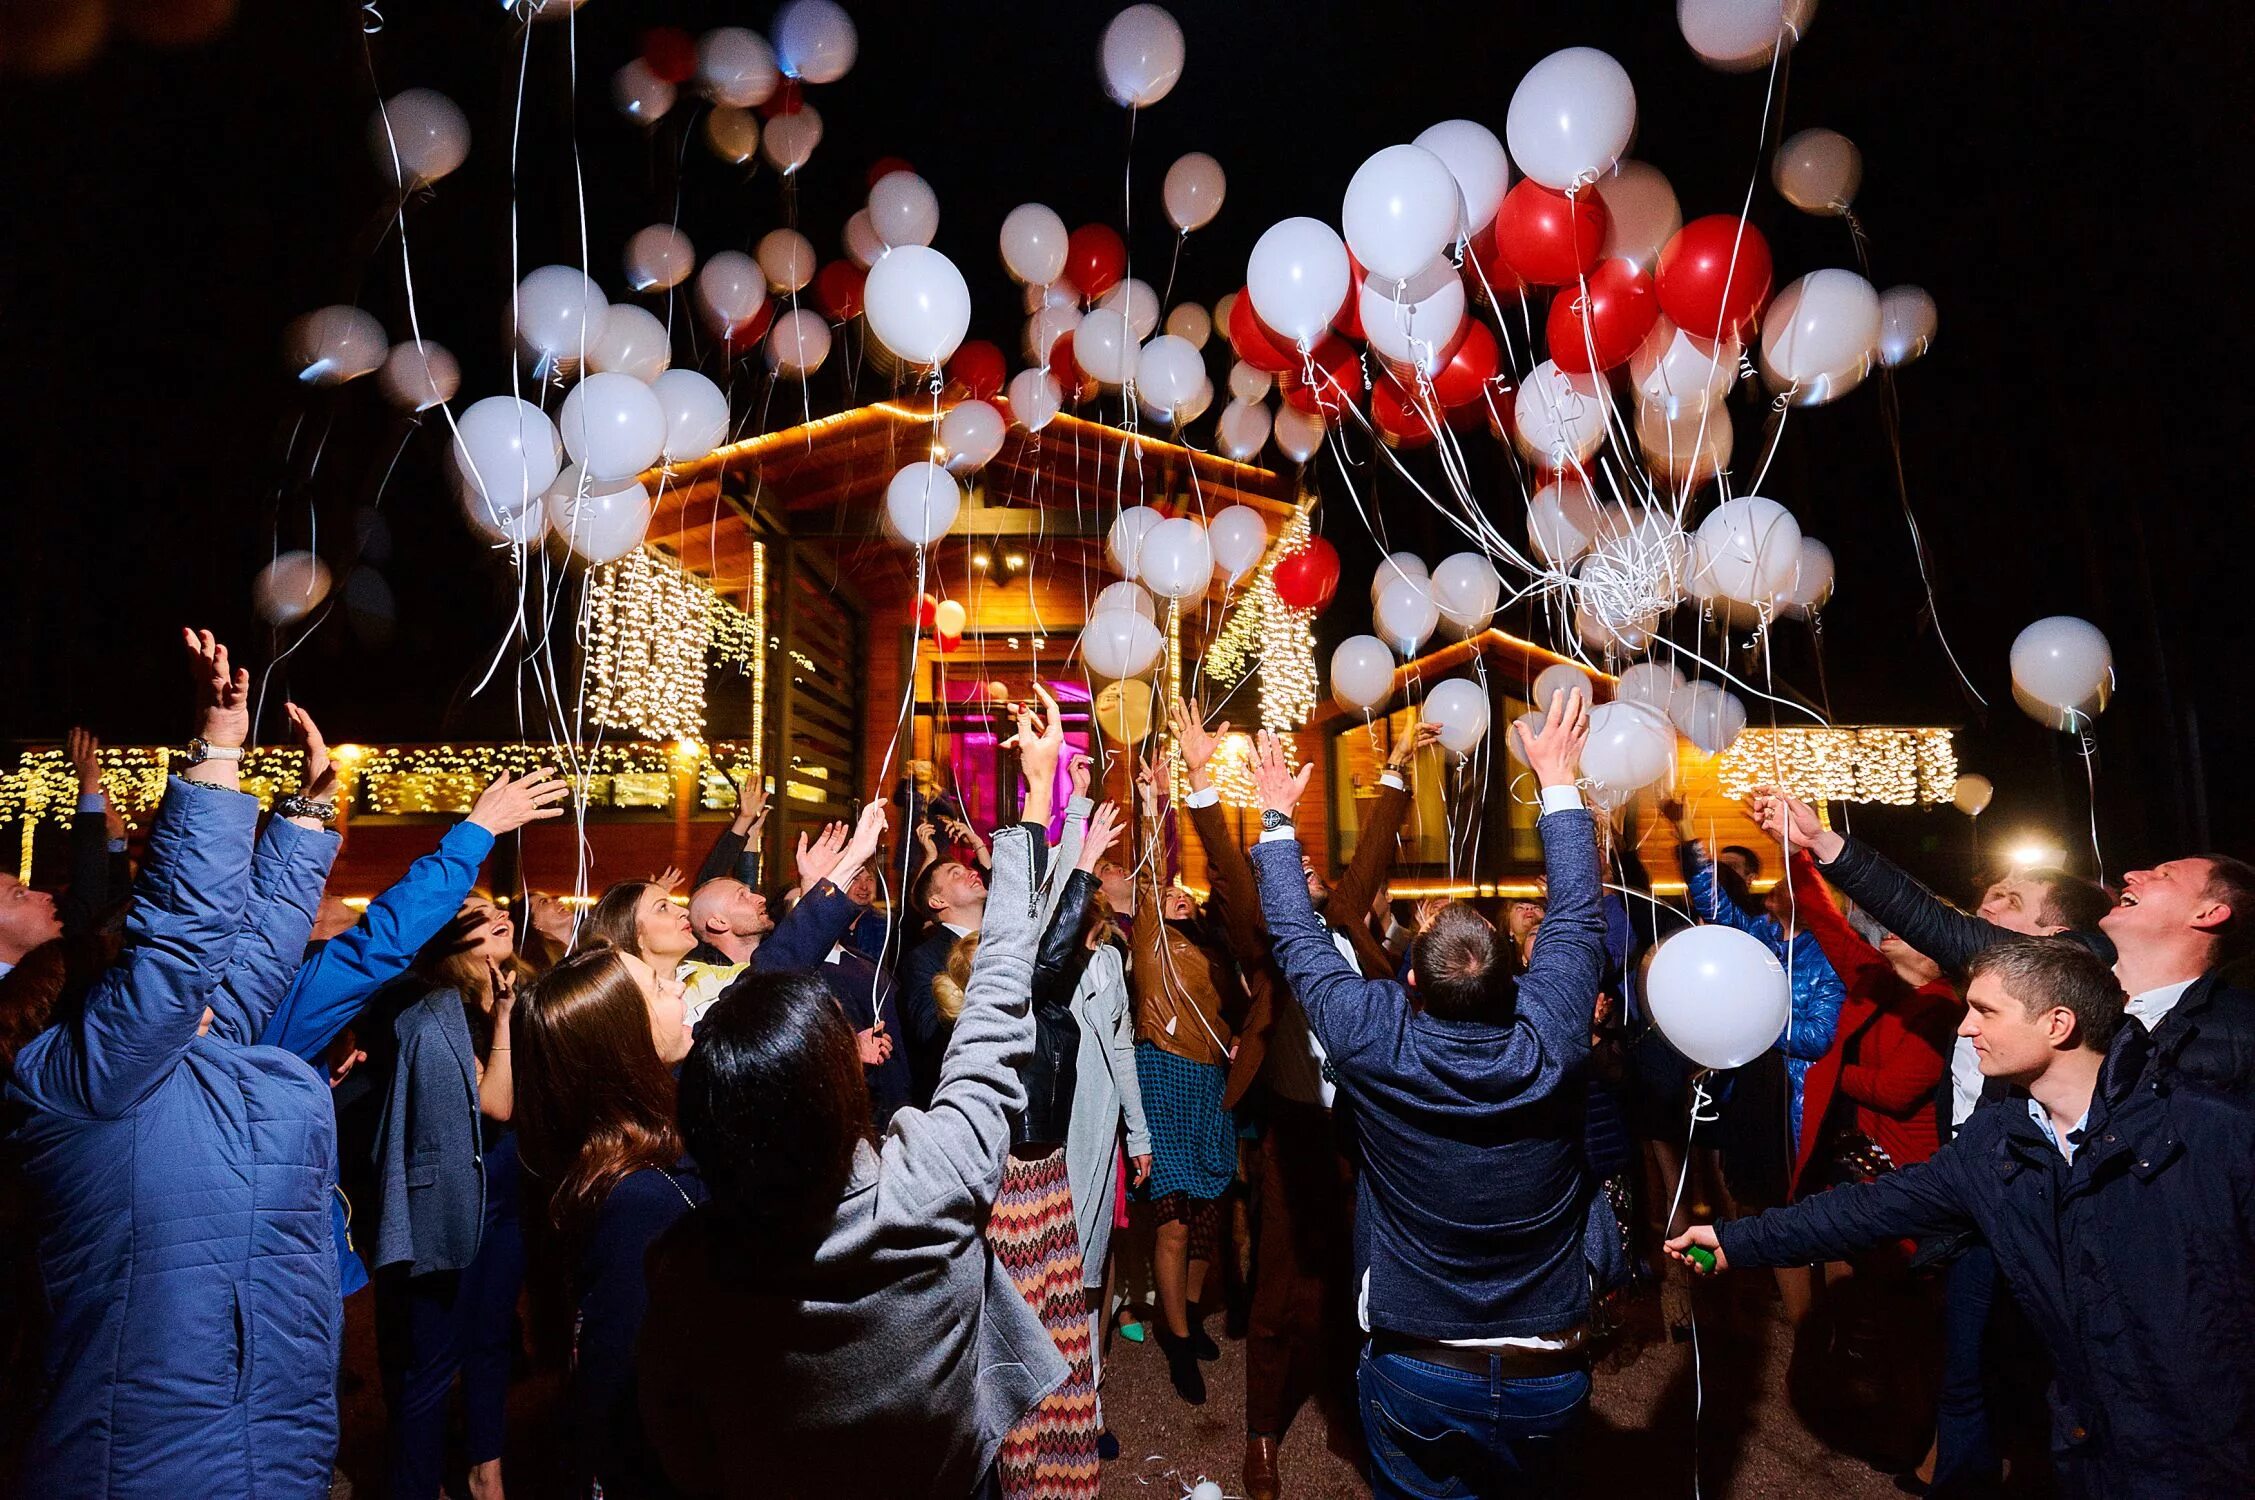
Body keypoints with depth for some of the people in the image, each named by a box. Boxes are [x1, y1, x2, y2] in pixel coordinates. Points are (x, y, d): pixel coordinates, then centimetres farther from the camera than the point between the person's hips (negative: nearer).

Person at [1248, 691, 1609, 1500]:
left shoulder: (1374, 1046, -21)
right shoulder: (1550, 1045, -18)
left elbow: (1298, 940, -5)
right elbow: (1576, 916, -1)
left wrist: (1278, 817, 7)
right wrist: (1558, 782, 9)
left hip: (1415, 1369, -1)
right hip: (1546, 1376, 2)